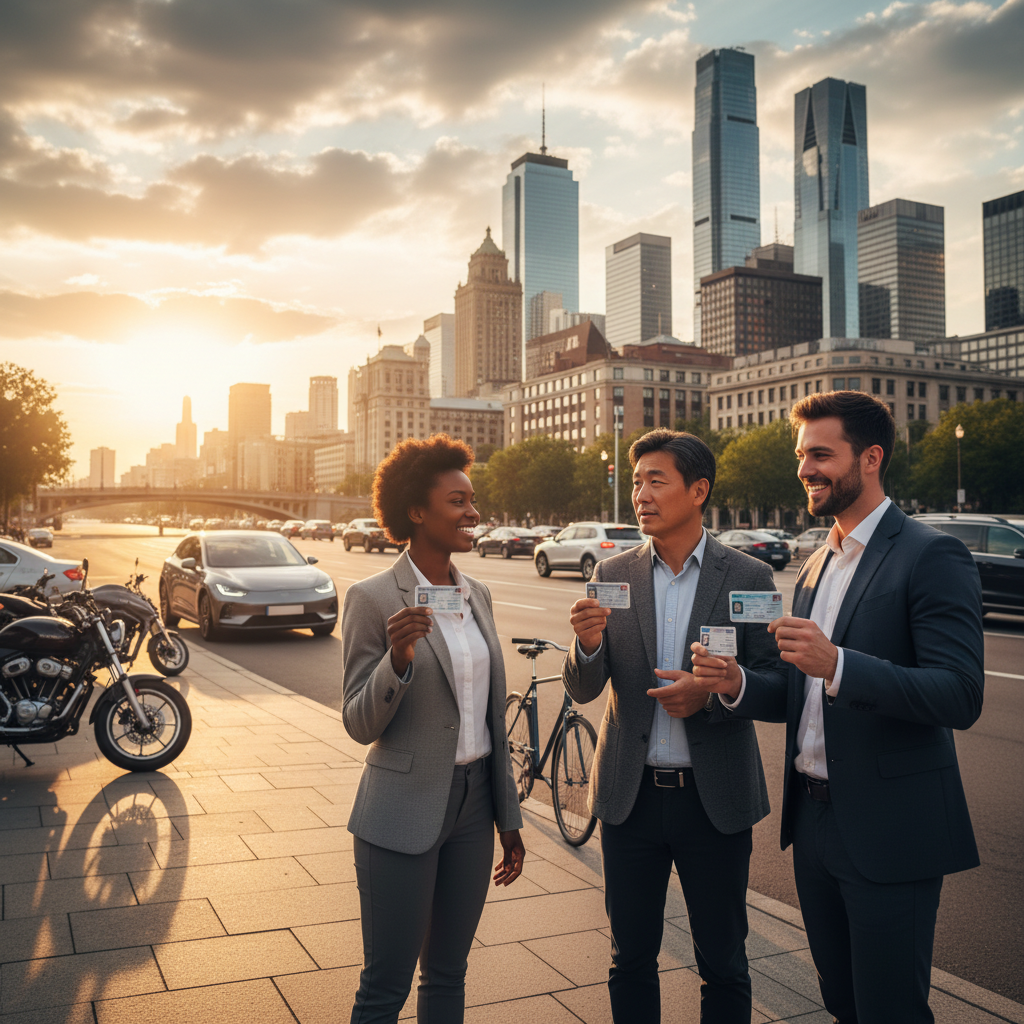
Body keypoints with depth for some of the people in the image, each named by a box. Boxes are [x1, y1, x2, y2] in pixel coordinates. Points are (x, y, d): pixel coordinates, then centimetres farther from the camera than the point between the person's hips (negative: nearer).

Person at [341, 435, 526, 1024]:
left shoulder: (478, 594, 7)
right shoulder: (373, 598, -12)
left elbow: (493, 716, 11)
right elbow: (360, 724, -10)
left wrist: (508, 820, 13)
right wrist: (398, 659, -29)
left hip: (474, 804, 6)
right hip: (404, 813, -6)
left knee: (448, 976, 18)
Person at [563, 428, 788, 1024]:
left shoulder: (749, 577, -5)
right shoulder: (613, 575, 1)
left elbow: (778, 684, -1)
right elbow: (583, 690, 0)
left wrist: (714, 690, -20)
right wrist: (588, 644, -22)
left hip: (715, 797, -2)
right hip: (630, 796, 2)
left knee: (724, 965, 13)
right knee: (631, 960, 16)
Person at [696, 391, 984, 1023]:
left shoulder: (931, 556, -13)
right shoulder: (816, 566, 13)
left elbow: (961, 698, -22)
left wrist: (836, 664, -33)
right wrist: (738, 687, -4)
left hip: (889, 829, -7)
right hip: (815, 822, 8)